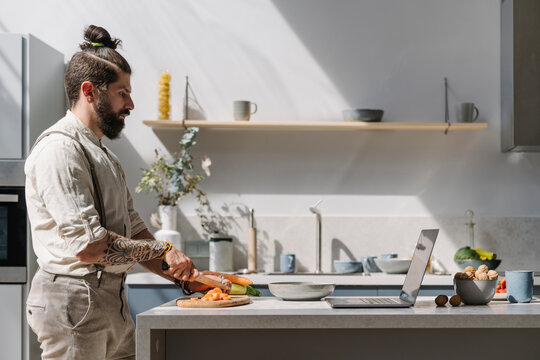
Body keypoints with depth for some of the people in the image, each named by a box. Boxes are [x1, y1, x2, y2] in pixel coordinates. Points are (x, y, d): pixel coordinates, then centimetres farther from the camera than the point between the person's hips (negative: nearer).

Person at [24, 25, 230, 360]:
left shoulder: (104, 154, 18)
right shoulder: (59, 149, -14)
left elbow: (134, 232, 18)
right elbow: (88, 245, -23)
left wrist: (186, 277, 9)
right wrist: (163, 250, -12)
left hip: (113, 302, 9)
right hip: (74, 303, -9)